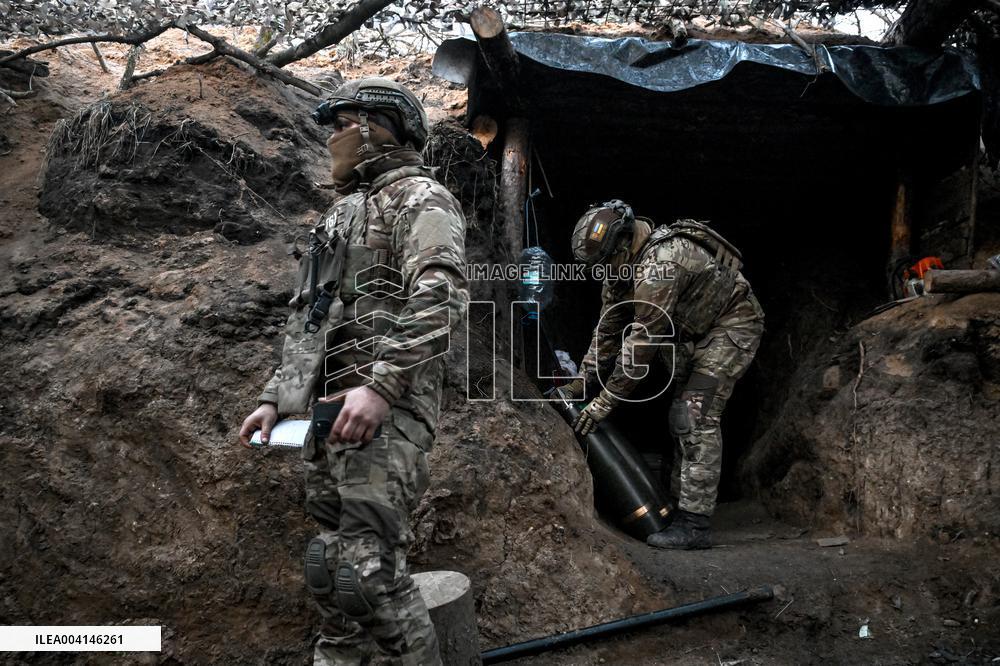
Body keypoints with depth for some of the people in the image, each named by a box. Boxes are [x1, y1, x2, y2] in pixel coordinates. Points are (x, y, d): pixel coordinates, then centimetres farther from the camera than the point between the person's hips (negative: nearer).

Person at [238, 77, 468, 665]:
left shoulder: (419, 198, -1)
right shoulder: (344, 213, 27)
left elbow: (440, 297, -18)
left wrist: (382, 383, -27)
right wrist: (276, 397, 19)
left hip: (386, 411, -9)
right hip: (329, 410, 9)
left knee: (365, 568, -14)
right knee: (335, 569, 12)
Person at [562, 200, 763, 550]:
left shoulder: (660, 263, -33)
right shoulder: (624, 266, -2)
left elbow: (642, 341, -32)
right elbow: (609, 327, 6)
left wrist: (604, 402, -26)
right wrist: (583, 381, 3)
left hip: (733, 326, -10)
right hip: (696, 334, 10)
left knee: (696, 417, -18)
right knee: (683, 418, 10)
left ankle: (694, 524, -16)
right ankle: (680, 505, 18)